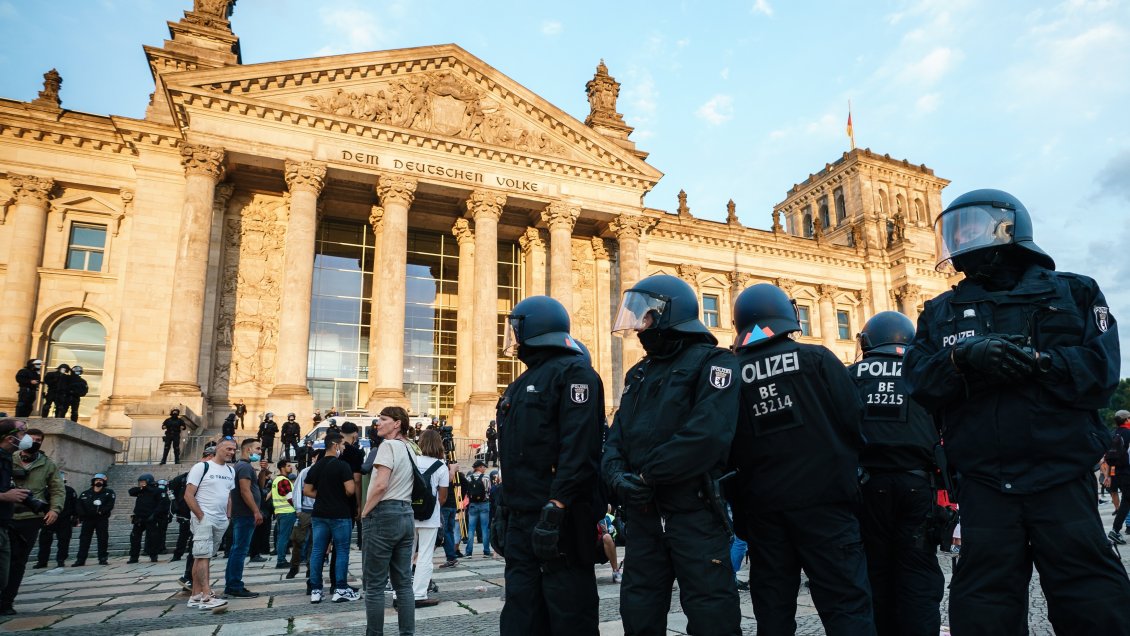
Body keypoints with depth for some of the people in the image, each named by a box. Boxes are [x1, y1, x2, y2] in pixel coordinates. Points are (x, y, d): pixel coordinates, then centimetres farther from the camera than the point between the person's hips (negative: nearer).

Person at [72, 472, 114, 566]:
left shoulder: (109, 492, 6)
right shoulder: (85, 493, 12)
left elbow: (110, 504, -6)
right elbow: (80, 505, 4)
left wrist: (101, 512, -19)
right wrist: (83, 515, -11)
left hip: (102, 519, -2)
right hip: (88, 519, 2)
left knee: (103, 539, -2)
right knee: (84, 539, 1)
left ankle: (103, 559, 2)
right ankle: (80, 559, 5)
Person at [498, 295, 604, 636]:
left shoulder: (573, 372, -8)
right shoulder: (523, 384, 21)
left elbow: (579, 450, -20)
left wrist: (554, 509, -25)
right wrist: (506, 511, 20)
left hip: (559, 519, -9)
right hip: (521, 518, 9)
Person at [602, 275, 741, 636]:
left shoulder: (711, 362, -7)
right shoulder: (639, 374, 17)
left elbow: (707, 434, -22)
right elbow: (616, 437, 12)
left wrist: (646, 475, -18)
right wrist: (617, 475, -9)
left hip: (694, 509, -7)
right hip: (643, 512, 7)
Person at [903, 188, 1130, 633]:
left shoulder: (1073, 292, 7)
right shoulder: (942, 311, 12)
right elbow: (916, 380, -1)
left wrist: (1035, 360, -20)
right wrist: (961, 357, -19)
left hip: (1060, 476, -1)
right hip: (983, 483, 2)